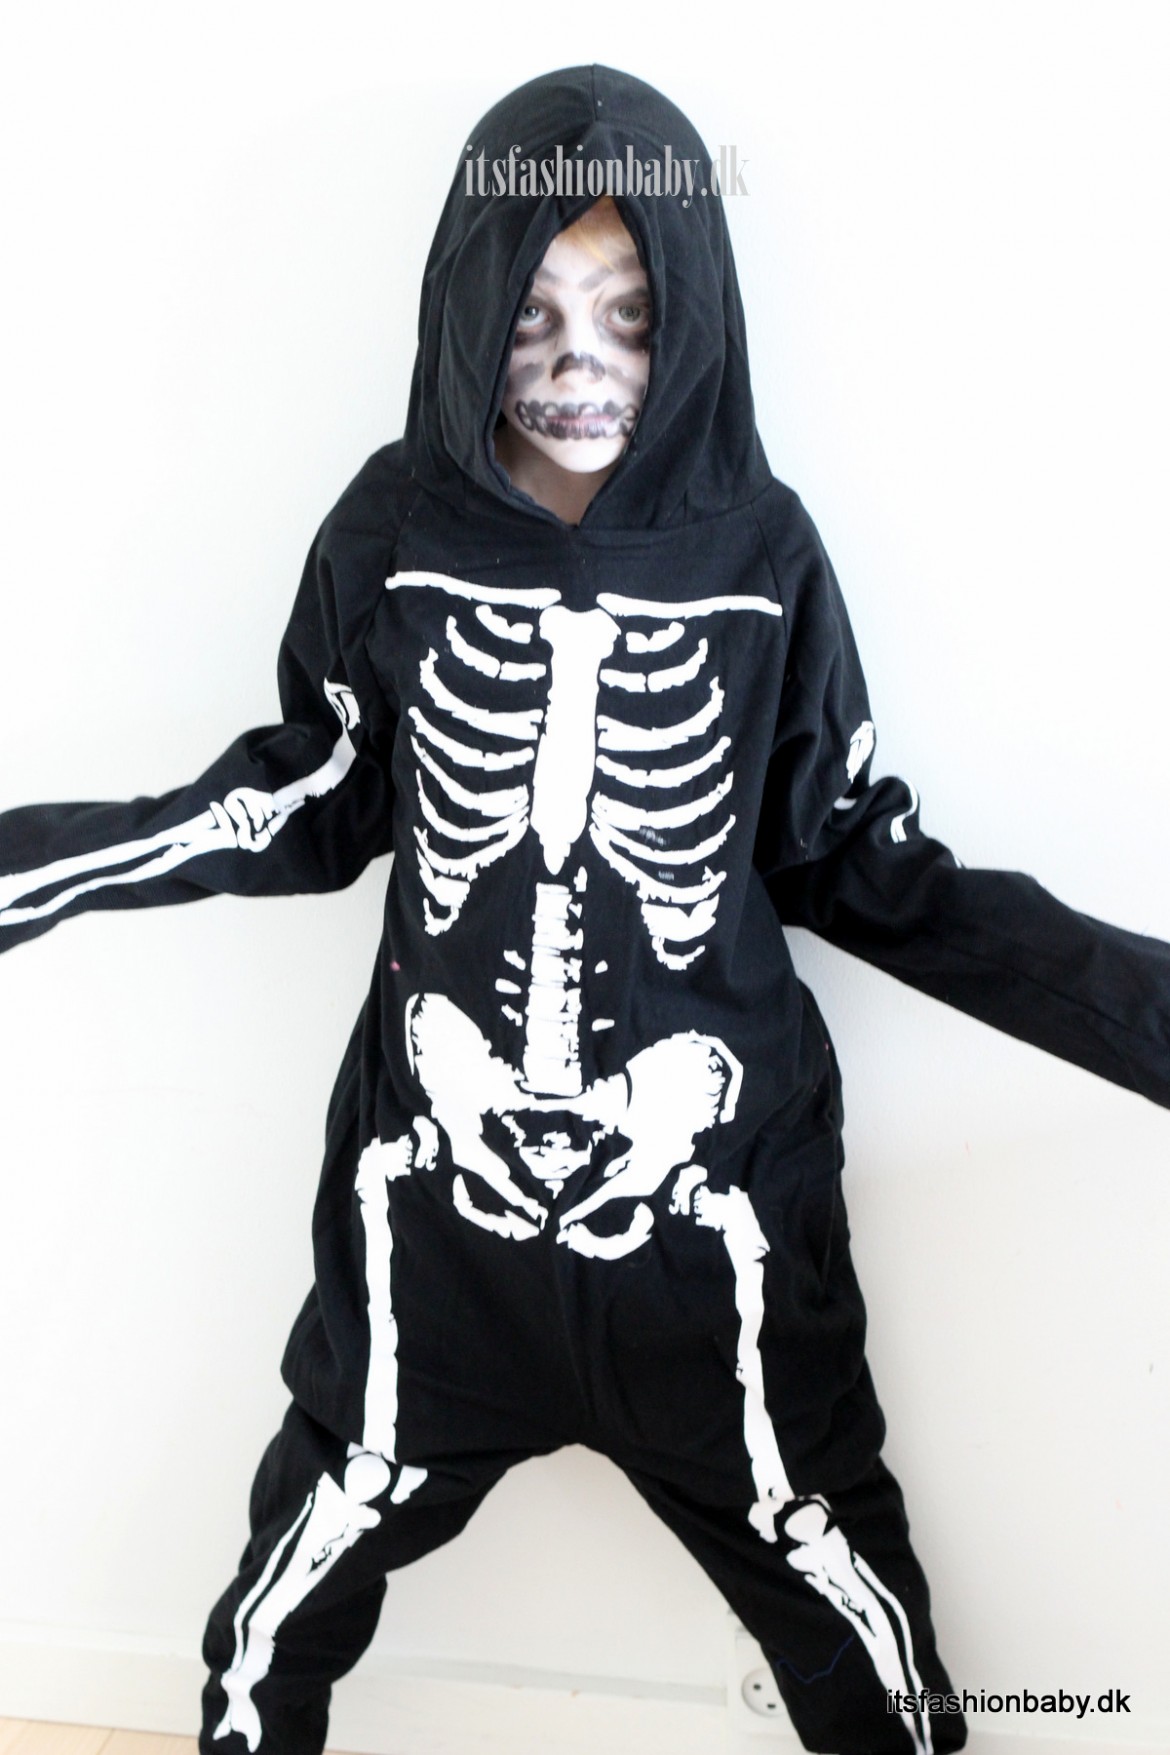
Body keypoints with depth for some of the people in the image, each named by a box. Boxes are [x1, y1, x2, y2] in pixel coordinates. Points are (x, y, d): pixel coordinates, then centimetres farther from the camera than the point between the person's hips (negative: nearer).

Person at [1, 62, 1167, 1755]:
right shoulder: (393, 529, -7)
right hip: (438, 1176, 1)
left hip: (711, 1198, 0)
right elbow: (313, 800, 3)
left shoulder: (762, 552, -8)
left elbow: (861, 864, -3)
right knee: (309, 1559, 20)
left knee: (833, 1573, 16)